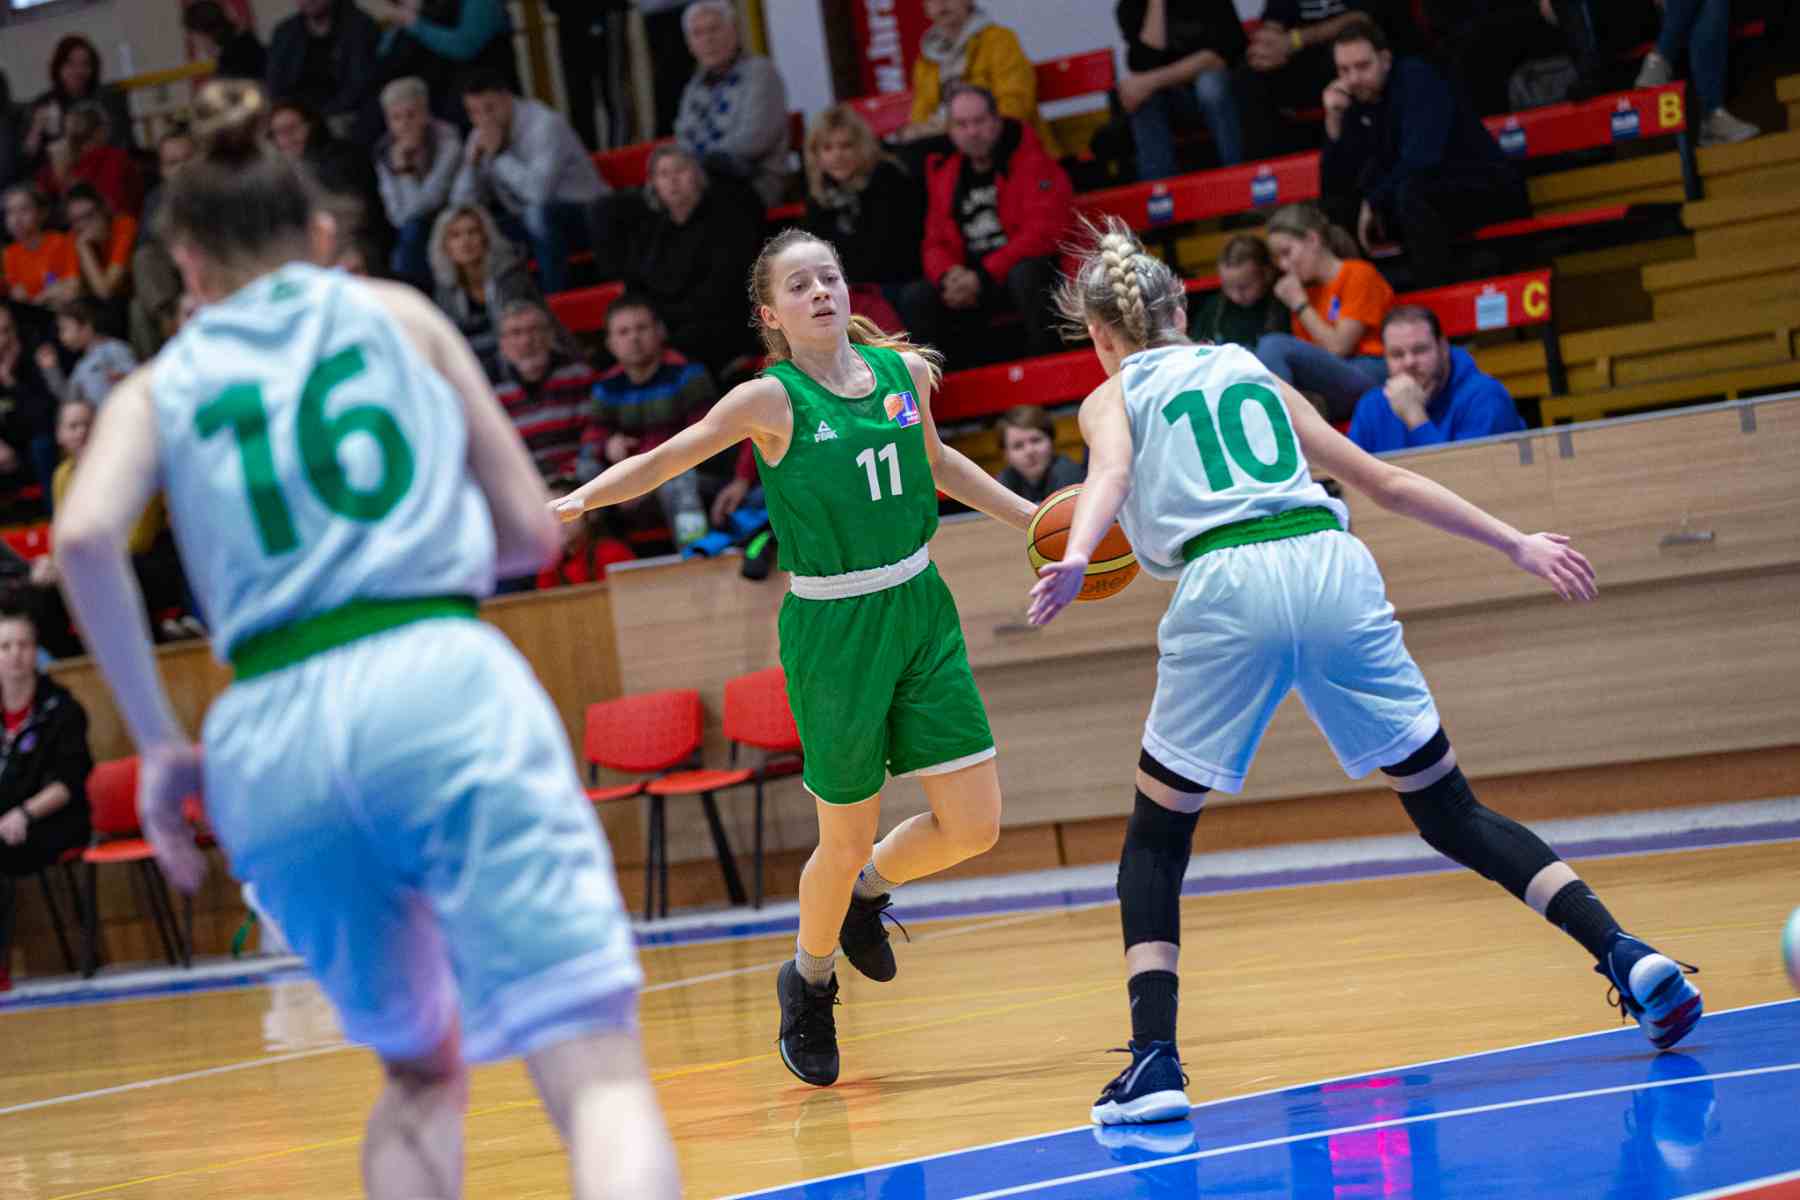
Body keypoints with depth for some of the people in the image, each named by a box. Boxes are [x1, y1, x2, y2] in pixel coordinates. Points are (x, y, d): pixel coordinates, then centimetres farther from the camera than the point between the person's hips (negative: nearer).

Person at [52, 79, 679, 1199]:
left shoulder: (159, 386, 19)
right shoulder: (398, 314, 20)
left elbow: (85, 536, -2)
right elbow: (531, 529, 18)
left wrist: (160, 742, 4)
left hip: (268, 736, 3)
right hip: (440, 682, -2)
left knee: (422, 1073, 25)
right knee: (599, 1072, -12)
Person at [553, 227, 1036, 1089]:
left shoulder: (902, 370, 3)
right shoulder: (772, 400, -11)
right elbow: (665, 459, -11)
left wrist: (1036, 520, 23)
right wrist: (578, 499, -26)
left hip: (921, 613, 5)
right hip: (832, 631, -5)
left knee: (974, 827, 0)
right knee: (846, 842, 4)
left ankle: (869, 888, 32)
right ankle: (810, 980, 34)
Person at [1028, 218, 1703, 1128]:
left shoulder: (1113, 397, 19)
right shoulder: (1253, 375, 29)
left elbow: (1110, 475, -5)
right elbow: (1386, 483, 29)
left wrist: (1075, 561, -23)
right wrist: (1517, 545, 33)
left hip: (1224, 587, -3)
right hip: (1332, 568, 3)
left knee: (1156, 838, 12)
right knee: (1450, 814, 13)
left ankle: (1154, 1059, -4)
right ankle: (1625, 956, -2)